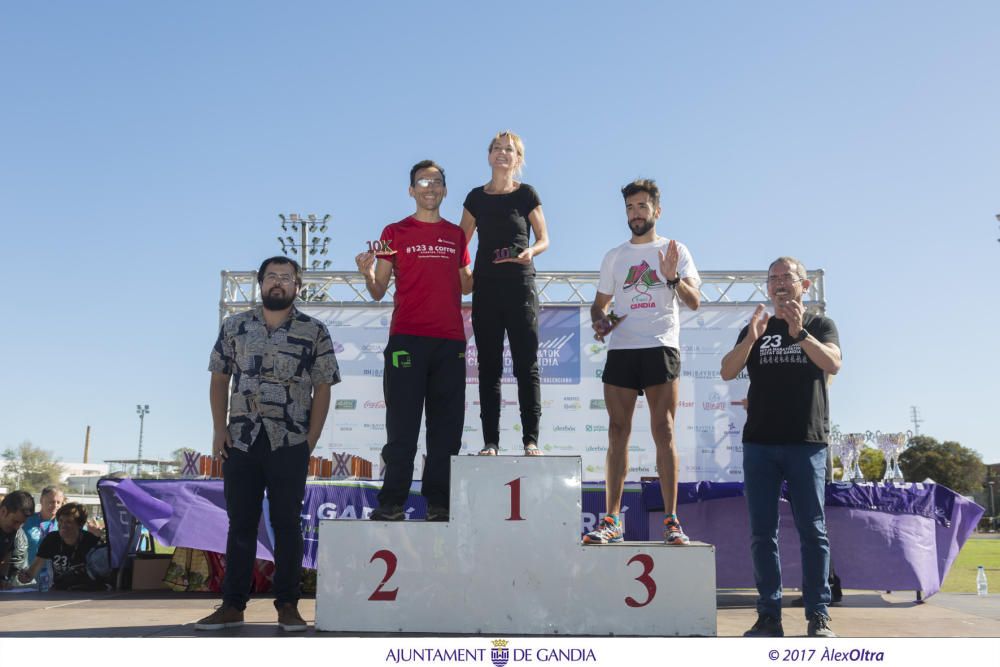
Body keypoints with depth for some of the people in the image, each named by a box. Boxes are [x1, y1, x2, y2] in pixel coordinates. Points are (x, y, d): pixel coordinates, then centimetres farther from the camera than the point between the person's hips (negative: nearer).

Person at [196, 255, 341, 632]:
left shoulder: (314, 332, 2)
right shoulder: (235, 327, 10)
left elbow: (322, 389, 1)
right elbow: (219, 380, 12)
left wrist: (311, 440, -6)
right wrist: (219, 430, 1)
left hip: (290, 444, -2)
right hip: (242, 441, 2)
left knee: (287, 524, 2)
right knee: (240, 523, 6)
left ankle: (287, 605, 10)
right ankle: (232, 605, 13)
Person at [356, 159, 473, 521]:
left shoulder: (456, 235, 17)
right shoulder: (395, 232, 7)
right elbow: (379, 291, 4)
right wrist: (367, 273, -16)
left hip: (450, 341, 3)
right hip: (407, 338, -3)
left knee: (447, 427, 3)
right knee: (402, 426, -4)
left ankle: (439, 501, 8)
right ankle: (392, 502, 2)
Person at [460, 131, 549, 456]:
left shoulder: (526, 194, 4)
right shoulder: (476, 197, 11)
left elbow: (544, 239, 7)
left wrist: (530, 251, -15)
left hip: (520, 284, -2)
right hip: (485, 286, 3)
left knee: (526, 363, -4)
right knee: (489, 365, 1)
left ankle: (531, 439, -2)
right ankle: (490, 441, 3)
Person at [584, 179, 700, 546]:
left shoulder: (675, 250, 10)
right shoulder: (614, 257, 19)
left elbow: (694, 301, 1)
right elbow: (600, 302, 22)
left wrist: (673, 278, -18)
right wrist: (599, 322, -1)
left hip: (661, 348, -3)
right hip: (620, 349, 3)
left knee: (664, 432, -7)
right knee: (617, 432, 1)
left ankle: (671, 520, -3)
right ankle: (612, 519, 4)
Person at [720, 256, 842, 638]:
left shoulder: (820, 325, 10)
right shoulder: (755, 329, 16)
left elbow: (833, 365, -9)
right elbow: (727, 372, 1)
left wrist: (798, 332, -21)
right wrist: (751, 338, -15)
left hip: (806, 441, -2)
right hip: (759, 442, 3)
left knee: (812, 529, -3)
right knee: (762, 532, 2)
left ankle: (818, 615, 3)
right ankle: (769, 615, 7)